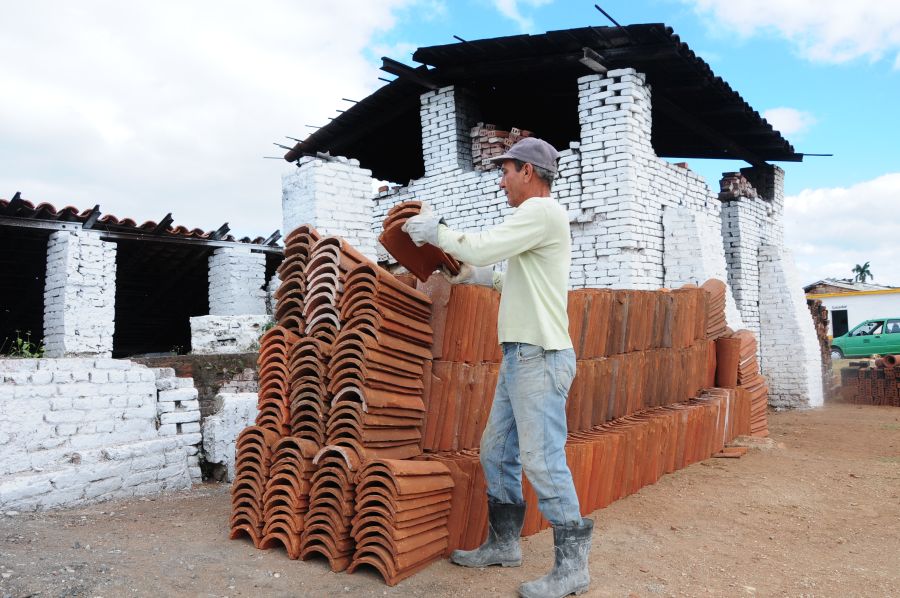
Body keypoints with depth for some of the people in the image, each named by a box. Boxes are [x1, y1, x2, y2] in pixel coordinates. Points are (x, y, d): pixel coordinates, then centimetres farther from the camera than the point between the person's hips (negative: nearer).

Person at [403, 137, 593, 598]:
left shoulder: (542, 211, -11)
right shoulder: (536, 217, 21)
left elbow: (480, 248, -19)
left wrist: (434, 231, -5)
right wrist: (488, 278, 22)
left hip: (540, 358, -10)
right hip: (518, 357, 10)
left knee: (543, 462, -6)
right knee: (496, 453, 14)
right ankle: (504, 544, 27)